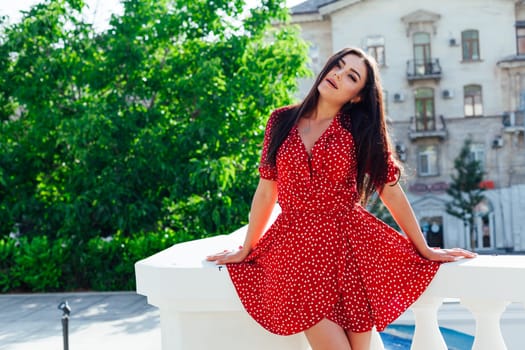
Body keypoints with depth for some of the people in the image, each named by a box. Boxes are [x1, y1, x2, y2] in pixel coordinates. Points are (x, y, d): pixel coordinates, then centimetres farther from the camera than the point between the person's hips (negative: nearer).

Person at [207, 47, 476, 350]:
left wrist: (425, 250, 6)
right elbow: (266, 192, 10)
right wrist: (245, 250, 15)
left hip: (351, 248, 0)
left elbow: (391, 191, 3)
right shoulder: (282, 121, 4)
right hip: (298, 249, 0)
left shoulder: (361, 130, 1)